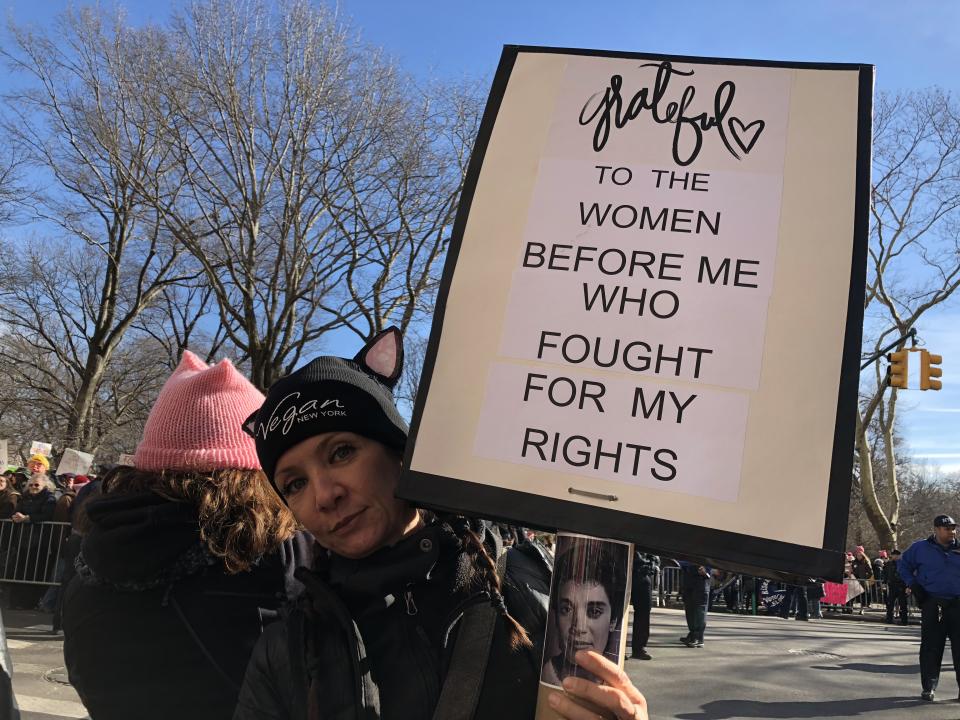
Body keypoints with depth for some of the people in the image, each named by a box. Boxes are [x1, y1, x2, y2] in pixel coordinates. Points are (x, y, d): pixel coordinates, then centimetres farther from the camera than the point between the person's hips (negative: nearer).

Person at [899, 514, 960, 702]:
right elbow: (903, 565, 13)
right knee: (931, 647, 1)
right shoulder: (920, 548, 2)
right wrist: (912, 584, 1)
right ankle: (928, 687, 8)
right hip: (932, 604, -2)